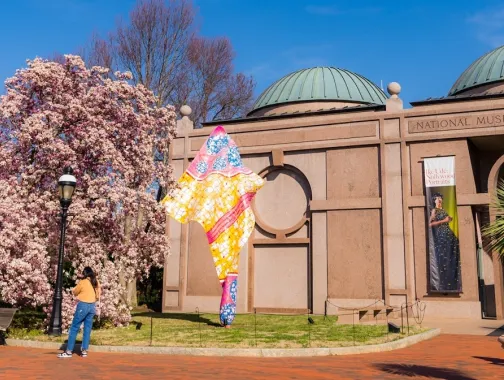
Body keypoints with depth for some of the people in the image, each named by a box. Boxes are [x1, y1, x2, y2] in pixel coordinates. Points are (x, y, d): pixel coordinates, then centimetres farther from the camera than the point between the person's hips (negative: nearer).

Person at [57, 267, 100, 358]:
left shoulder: (83, 282, -7)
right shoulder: (96, 282, 6)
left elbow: (75, 292, 5)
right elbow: (98, 293, 13)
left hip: (83, 305, -5)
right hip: (92, 306, 5)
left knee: (74, 328, 1)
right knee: (87, 329, 8)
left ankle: (69, 351, 1)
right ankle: (84, 351, 8)